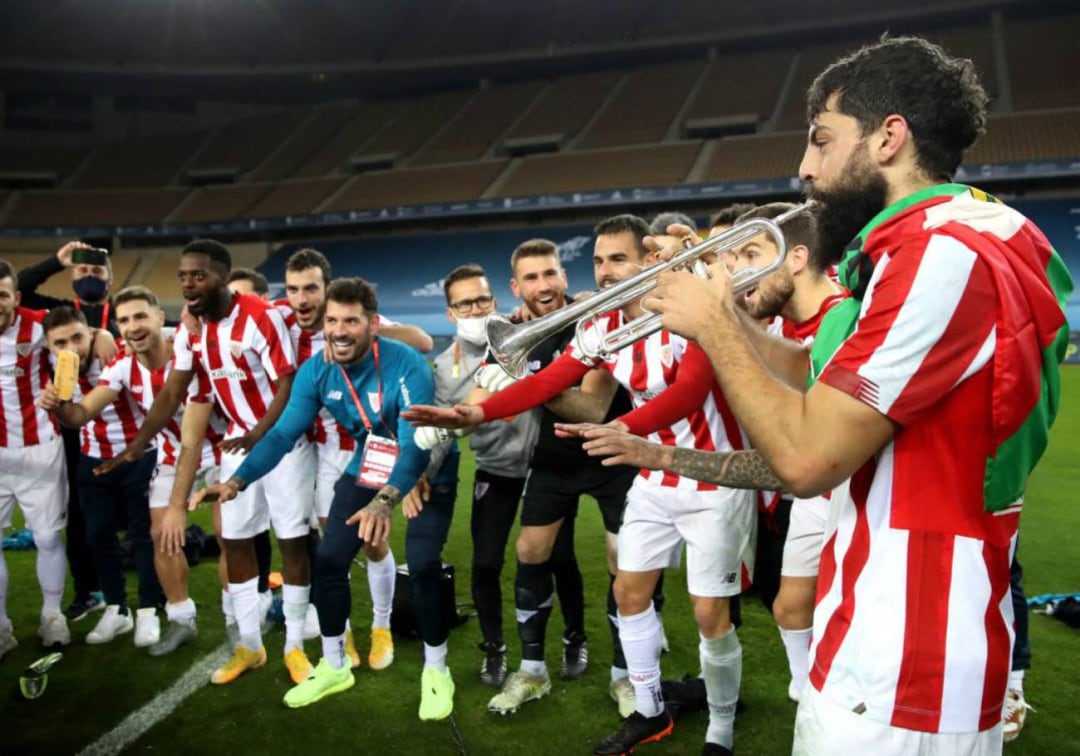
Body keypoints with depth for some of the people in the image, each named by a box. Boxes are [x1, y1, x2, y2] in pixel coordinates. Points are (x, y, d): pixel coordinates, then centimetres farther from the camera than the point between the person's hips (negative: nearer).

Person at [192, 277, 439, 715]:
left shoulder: (406, 365, -31)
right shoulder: (317, 371, -14)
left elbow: (416, 444, -38)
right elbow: (283, 433, -14)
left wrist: (385, 500, -55)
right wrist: (237, 481, -30)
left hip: (425, 473, -5)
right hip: (365, 470, 5)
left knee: (421, 563, -18)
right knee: (328, 559, 2)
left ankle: (436, 670, 6)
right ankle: (334, 666, 24)